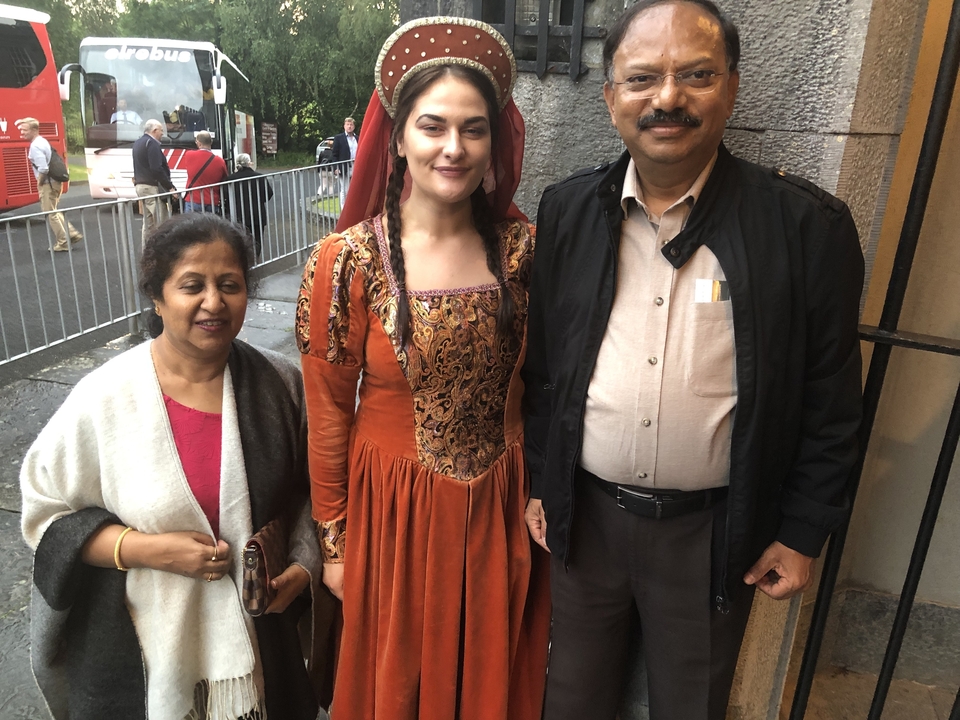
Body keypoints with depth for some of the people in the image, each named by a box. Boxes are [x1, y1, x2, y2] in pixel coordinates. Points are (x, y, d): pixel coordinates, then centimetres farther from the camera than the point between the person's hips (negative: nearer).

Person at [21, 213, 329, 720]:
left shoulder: (280, 385, -10)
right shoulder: (103, 399, -15)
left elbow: (312, 489, 2)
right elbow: (46, 510, -7)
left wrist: (303, 565, -11)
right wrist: (150, 549, -19)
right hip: (144, 641, -1)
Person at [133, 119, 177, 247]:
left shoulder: (138, 144, 19)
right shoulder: (152, 143, -12)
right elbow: (157, 169, -20)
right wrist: (170, 186, -18)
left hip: (140, 185, 10)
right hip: (153, 187, -10)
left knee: (148, 223, 13)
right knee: (161, 223, -9)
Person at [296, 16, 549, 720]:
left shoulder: (520, 245, -6)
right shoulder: (348, 259, -14)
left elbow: (533, 379, 5)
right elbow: (329, 412, -7)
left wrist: (541, 494, 9)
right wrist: (333, 541, -1)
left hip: (501, 510, 3)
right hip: (395, 509, -2)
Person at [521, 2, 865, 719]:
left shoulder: (809, 227, -12)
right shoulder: (566, 210, -4)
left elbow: (830, 404, -5)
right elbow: (541, 365, 3)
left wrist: (803, 533, -1)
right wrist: (539, 483, 7)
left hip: (713, 529, -2)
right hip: (584, 513, 3)